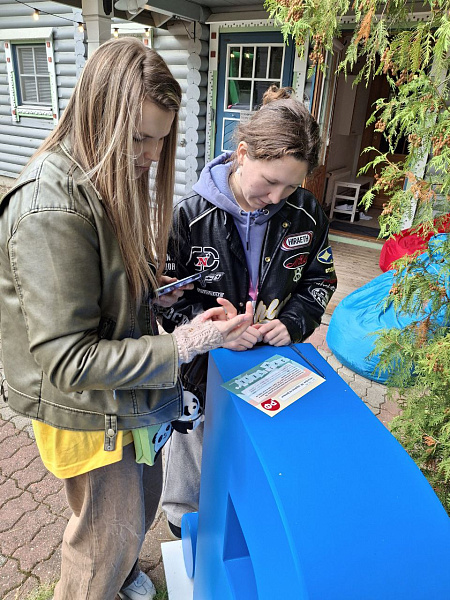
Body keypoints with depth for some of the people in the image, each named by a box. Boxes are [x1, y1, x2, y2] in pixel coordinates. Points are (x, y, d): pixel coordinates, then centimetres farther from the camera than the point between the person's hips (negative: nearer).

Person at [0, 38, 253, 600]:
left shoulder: (110, 180, 0)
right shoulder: (50, 208, -30)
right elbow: (67, 359, -29)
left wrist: (155, 295, -4)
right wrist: (182, 345, -28)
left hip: (131, 396, 9)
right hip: (89, 412, -8)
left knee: (142, 500, 30)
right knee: (110, 535, 17)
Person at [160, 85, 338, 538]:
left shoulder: (305, 214, -8)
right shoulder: (190, 215, -17)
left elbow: (320, 279, 4)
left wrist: (292, 321, -14)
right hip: (204, 366, -2)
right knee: (195, 443, 22)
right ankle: (184, 519, 54)